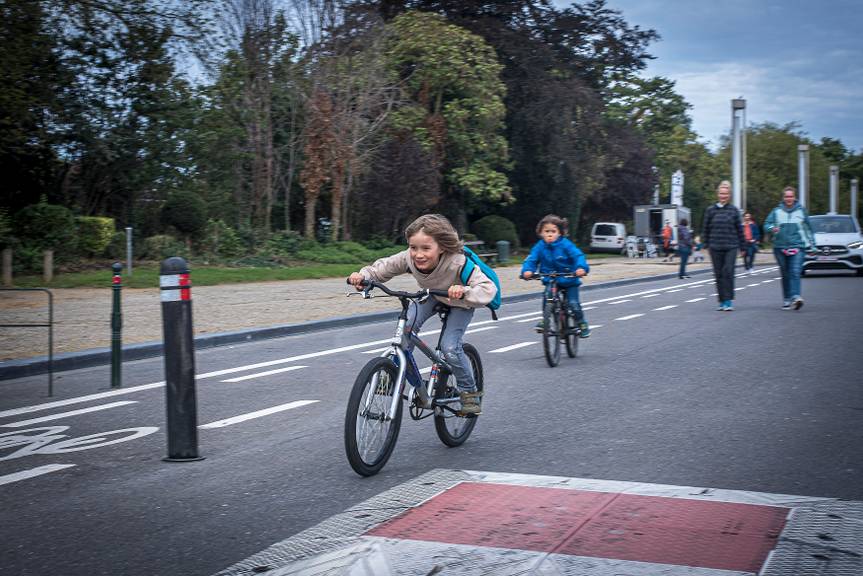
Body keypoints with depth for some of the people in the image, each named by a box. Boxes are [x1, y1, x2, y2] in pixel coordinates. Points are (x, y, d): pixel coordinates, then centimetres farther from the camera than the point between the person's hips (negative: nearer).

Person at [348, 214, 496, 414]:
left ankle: (469, 392, 4)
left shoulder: (457, 263, -42)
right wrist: (362, 276, -38)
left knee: (450, 347, -20)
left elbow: (488, 288, -46)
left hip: (460, 302, -4)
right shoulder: (409, 258, -31)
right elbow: (381, 268, -18)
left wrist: (464, 291, -66)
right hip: (432, 296, 4)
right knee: (406, 328, -21)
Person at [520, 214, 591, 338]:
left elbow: (578, 256, -24)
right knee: (547, 296, -22)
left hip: (569, 280, -2)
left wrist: (581, 267, -44)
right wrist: (527, 270, -33)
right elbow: (531, 259, -13)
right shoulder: (540, 246, -8)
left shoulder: (566, 244, -16)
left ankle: (583, 324, 16)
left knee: (573, 303, -7)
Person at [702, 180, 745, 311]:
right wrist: (706, 244, 6)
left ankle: (728, 301, -5)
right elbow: (706, 228, 10)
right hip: (715, 247, 2)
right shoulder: (710, 210, 5)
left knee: (728, 272, -10)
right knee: (718, 274, 6)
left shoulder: (734, 210, 3)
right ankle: (722, 301, 16)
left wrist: (742, 246, 8)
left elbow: (739, 229, 8)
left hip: (731, 247, -2)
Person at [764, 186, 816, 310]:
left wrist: (811, 245, 18)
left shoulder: (801, 210, 10)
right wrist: (772, 228, -19)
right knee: (785, 275, 7)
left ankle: (795, 296, -28)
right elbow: (766, 225, 5)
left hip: (798, 246, -1)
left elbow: (808, 229, 18)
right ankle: (787, 300, 16)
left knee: (795, 272, -17)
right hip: (780, 247, 1)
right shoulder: (776, 211, 8)